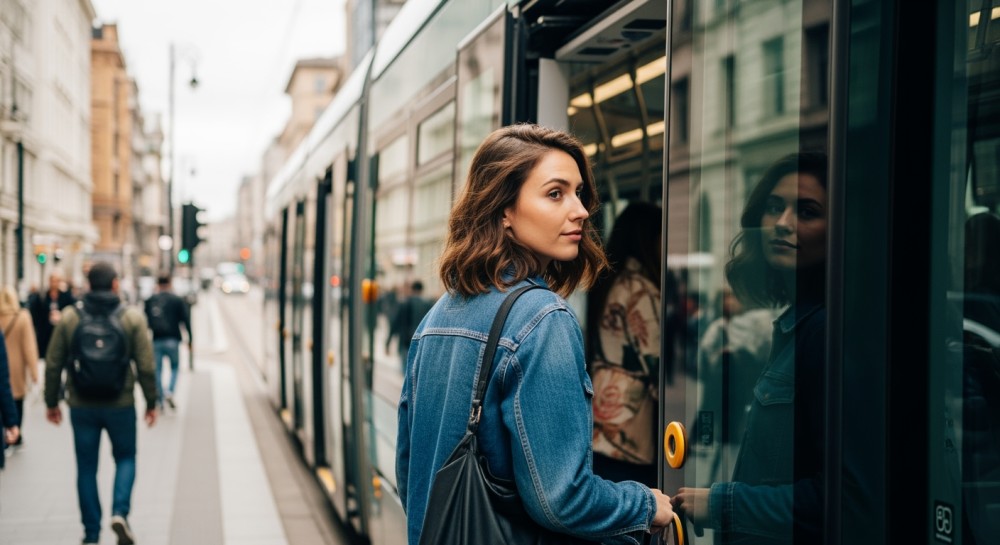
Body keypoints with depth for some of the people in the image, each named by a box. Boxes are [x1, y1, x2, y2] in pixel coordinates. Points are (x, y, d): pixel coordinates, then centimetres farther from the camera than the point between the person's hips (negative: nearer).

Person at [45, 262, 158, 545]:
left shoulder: (69, 317, -2)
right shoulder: (132, 317, -6)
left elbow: (53, 364, 0)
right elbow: (145, 365, -7)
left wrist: (51, 402, 11)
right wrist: (151, 402, 4)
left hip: (82, 405, 1)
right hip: (120, 405, -1)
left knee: (86, 467, 12)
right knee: (125, 458, 18)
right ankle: (120, 512, -4)